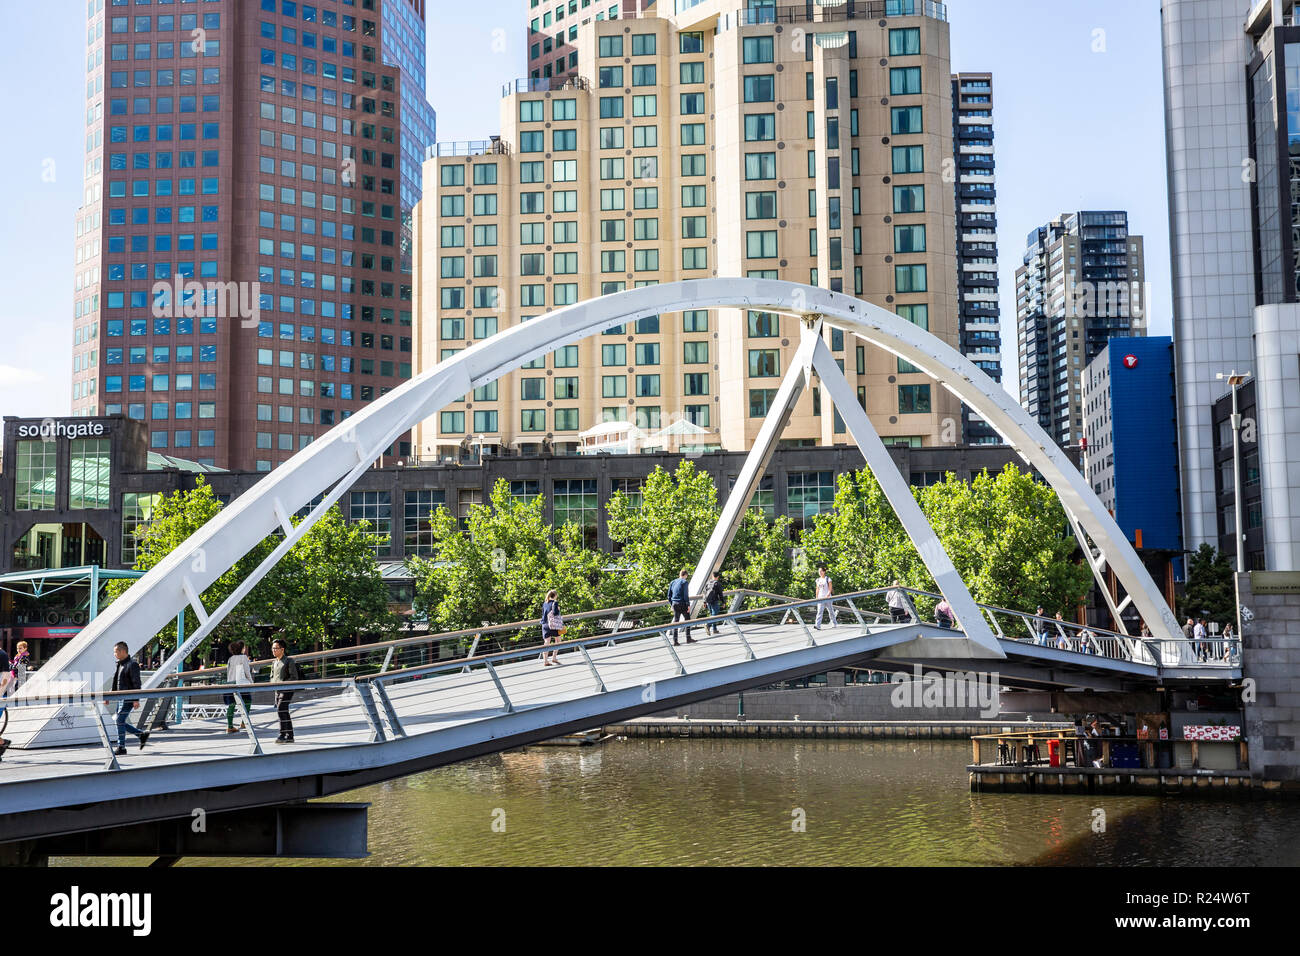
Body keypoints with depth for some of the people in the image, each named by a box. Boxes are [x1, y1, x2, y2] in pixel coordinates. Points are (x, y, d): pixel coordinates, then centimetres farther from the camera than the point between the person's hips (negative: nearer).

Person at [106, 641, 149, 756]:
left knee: (120, 721, -11)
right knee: (120, 722, 9)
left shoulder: (132, 664, -12)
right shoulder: (120, 665, 16)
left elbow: (136, 683, -17)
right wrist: (109, 698, 18)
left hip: (129, 699, -9)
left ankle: (121, 747, -5)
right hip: (121, 698, 9)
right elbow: (115, 684, 22)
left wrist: (136, 700, -22)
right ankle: (142, 735, 19)